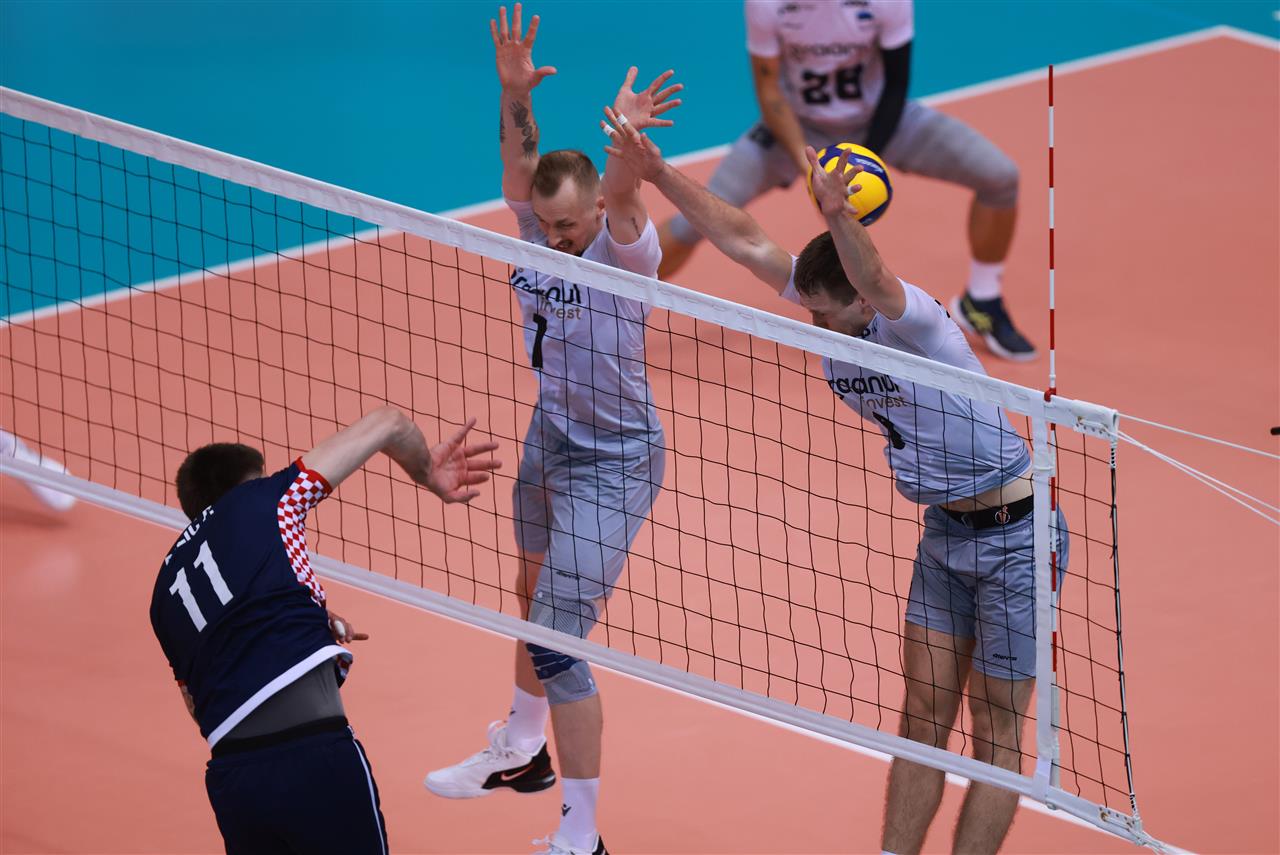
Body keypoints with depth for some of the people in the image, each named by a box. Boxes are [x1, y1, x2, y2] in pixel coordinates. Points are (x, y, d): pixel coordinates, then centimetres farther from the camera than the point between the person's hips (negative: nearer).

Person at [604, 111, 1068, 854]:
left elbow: (875, 279, -47)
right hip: (944, 534, 8)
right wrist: (657, 173, -8)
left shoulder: (912, 320, -24)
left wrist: (839, 215, -66)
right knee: (922, 716, 10)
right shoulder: (828, 306, -2)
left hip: (1015, 533, -8)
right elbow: (743, 238, -1)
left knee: (998, 733, 1)